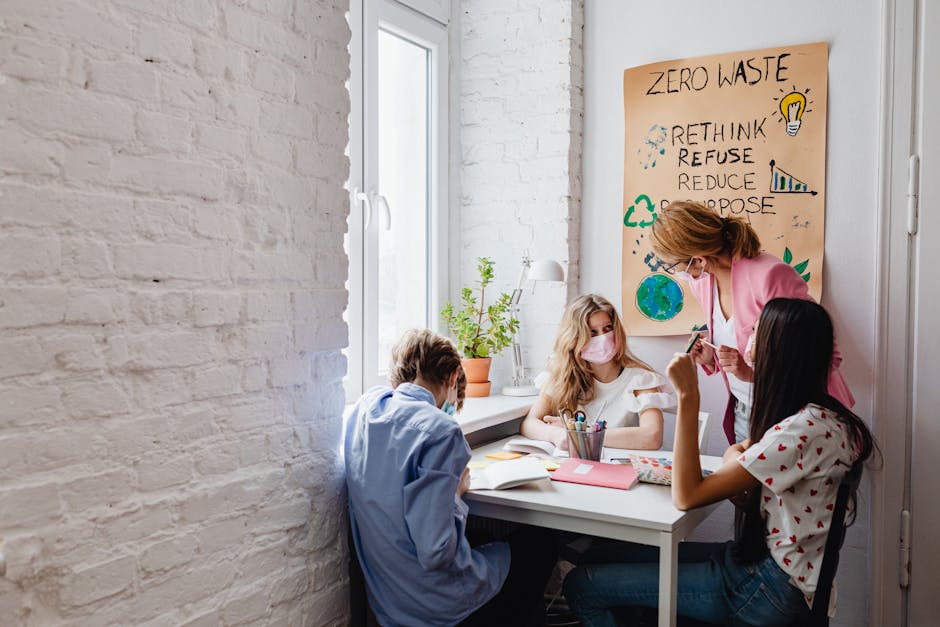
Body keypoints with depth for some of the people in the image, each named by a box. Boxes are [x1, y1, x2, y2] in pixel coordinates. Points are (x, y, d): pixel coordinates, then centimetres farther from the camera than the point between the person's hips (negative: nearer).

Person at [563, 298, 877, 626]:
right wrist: (739, 455, -8)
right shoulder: (821, 416, 8)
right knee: (605, 555, 10)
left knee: (582, 584, -10)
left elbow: (687, 496, -25)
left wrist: (687, 395, -23)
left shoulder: (804, 429, -25)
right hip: (762, 560, 10)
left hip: (770, 591, -10)